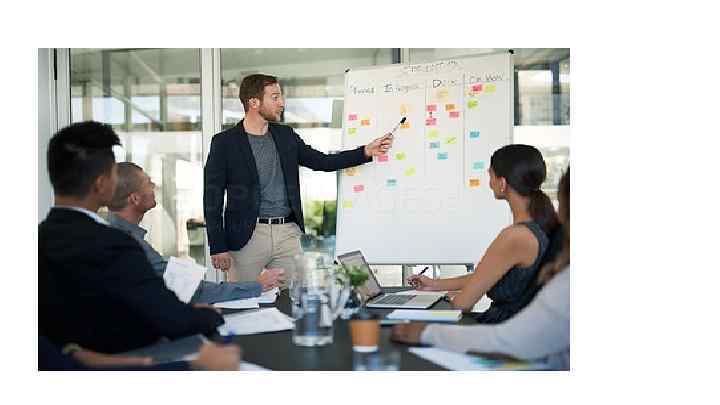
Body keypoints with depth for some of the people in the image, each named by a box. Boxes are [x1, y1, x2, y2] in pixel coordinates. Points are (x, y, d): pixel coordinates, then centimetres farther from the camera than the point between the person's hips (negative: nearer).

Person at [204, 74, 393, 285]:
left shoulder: (286, 135, 11)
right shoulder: (224, 142, -3)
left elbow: (322, 162, 12)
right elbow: (212, 198, -3)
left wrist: (367, 152, 2)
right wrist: (218, 247, -8)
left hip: (289, 233, 4)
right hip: (247, 236, -4)